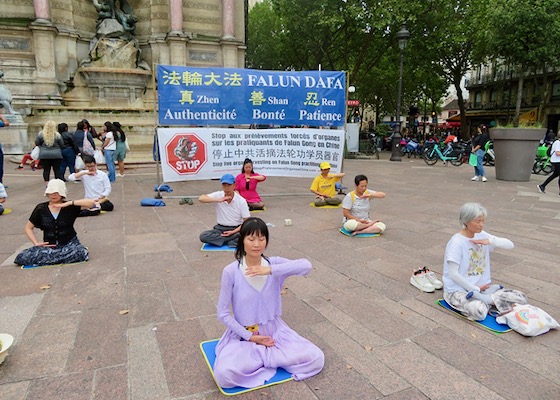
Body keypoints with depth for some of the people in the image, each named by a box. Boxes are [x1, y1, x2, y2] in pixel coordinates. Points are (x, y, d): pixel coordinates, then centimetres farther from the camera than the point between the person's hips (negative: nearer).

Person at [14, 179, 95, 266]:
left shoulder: (70, 207, -3)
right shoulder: (41, 208, 3)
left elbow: (91, 203, -17)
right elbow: (28, 228, 12)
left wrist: (69, 203, -22)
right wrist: (36, 243, -2)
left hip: (69, 243, -2)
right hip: (49, 246, 2)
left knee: (82, 254, -36)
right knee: (21, 258, -22)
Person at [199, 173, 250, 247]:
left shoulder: (241, 200, -9)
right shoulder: (218, 195, -5)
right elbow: (201, 198, -20)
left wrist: (233, 232, -18)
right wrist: (219, 200, -30)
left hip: (236, 229, -2)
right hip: (220, 228, 2)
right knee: (203, 236, -25)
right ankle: (232, 239, -18)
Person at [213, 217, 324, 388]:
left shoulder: (274, 263, -8)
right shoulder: (231, 271, -14)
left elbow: (306, 266, -27)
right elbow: (223, 314, -9)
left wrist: (270, 270, -34)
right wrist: (250, 337, -14)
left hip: (275, 330, 2)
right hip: (243, 334, -2)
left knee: (316, 358, -15)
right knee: (225, 374, -30)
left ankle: (262, 357, 0)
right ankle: (272, 356, -5)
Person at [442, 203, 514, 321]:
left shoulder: (482, 235, 2)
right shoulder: (456, 242, -19)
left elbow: (510, 245, 1)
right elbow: (453, 273, -20)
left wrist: (490, 241, -16)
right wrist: (475, 288, -15)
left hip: (481, 286, 7)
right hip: (458, 290, -7)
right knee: (479, 312, -32)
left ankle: (478, 296, -1)